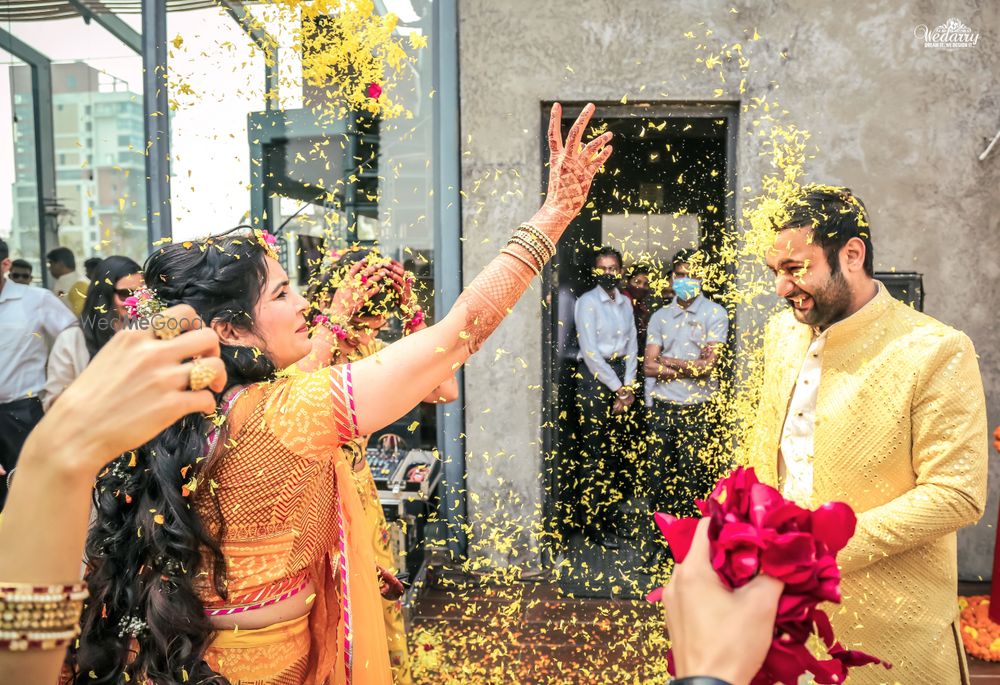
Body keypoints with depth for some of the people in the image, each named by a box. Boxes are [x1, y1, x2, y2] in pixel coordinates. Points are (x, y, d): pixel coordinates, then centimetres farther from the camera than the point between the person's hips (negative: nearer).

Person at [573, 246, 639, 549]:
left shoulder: (625, 303, 13)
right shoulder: (587, 302, -6)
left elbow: (632, 345, 12)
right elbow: (590, 351, -12)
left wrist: (628, 385, -1)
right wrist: (618, 388, -11)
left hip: (621, 379, 6)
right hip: (594, 377, -6)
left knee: (617, 448, 7)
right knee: (593, 452, -5)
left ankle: (609, 514, 19)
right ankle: (593, 524, 4)